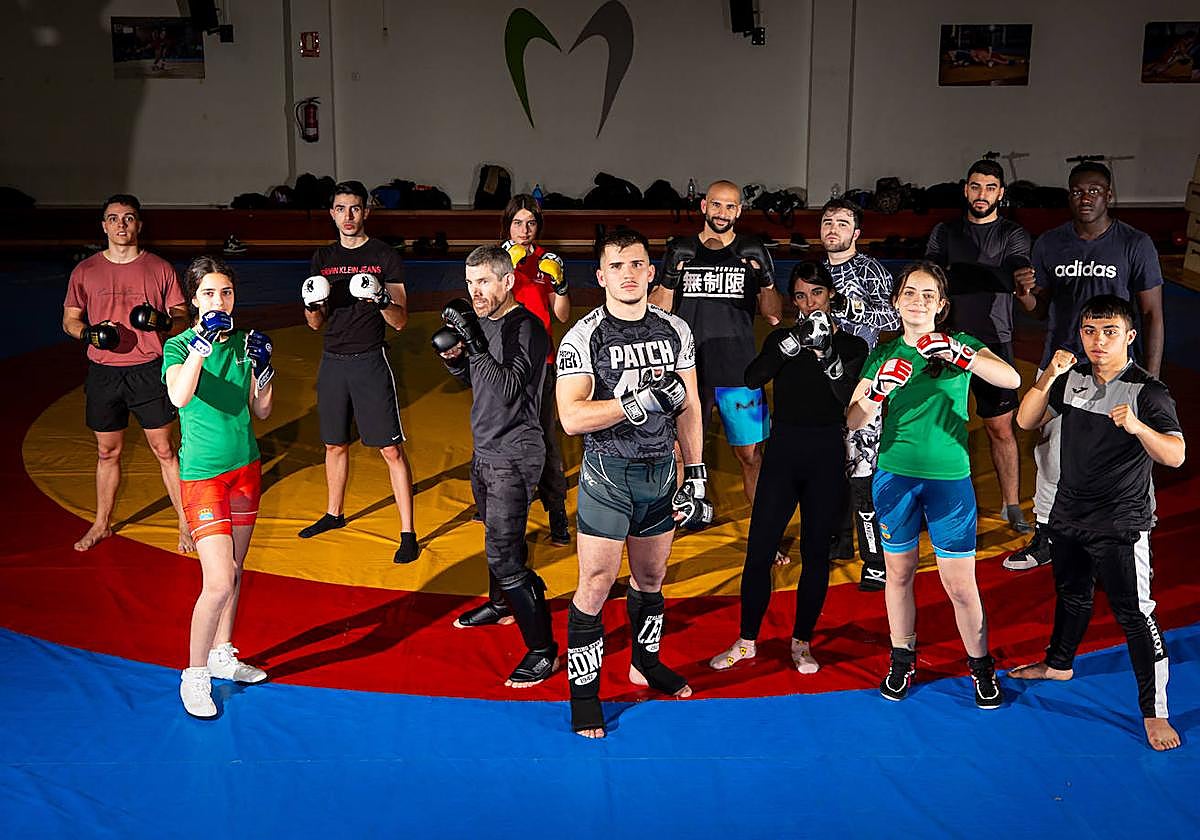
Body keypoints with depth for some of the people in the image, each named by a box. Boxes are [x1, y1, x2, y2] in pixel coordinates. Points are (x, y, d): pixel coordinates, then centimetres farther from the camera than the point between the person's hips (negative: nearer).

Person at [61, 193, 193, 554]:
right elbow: (69, 321, 11)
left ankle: (185, 523, 12)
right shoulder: (85, 271, 4)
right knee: (107, 452, 12)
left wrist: (163, 319, -15)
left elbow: (181, 313, 7)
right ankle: (102, 524, 27)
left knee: (163, 449, 2)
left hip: (148, 371, -1)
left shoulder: (159, 268, 1)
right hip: (103, 372, 2)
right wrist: (88, 332, -11)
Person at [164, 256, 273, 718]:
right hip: (203, 474, -5)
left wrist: (264, 370, -7)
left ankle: (222, 656, 31)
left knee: (234, 571, 14)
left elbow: (261, 411, 8)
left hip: (245, 467, 6)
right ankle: (194, 676, 4)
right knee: (218, 582, -12)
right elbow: (179, 396, -30)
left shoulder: (242, 343, 5)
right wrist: (202, 342, -33)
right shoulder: (178, 346, -9)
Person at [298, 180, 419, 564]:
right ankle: (334, 514, 36)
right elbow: (316, 323, 13)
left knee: (391, 450, -6)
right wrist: (311, 306, -9)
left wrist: (381, 300, -24)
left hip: (371, 361, -5)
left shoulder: (385, 255, -3)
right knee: (335, 444, 16)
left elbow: (400, 321, -3)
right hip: (332, 362, 5)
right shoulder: (323, 258, 9)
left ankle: (408, 533, -2)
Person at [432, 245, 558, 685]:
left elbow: (508, 389, -29)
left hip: (513, 458, -9)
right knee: (497, 537, 26)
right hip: (485, 451, 9)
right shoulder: (480, 321, 5)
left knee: (503, 554, -11)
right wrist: (453, 358, -2)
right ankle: (502, 603, 49)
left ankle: (543, 651, -3)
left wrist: (473, 343, -33)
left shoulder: (526, 328, -19)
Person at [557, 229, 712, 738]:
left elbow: (688, 407, 8)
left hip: (660, 472, 5)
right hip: (607, 476, -4)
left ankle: (646, 663, 40)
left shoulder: (675, 331, 3)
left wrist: (696, 478, 5)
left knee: (651, 577, 18)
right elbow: (571, 418, -20)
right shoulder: (583, 338, -11)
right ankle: (583, 692, 11)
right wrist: (643, 400, -27)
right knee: (596, 585, -3)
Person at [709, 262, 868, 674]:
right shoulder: (781, 339, 9)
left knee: (815, 552, 6)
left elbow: (853, 401, -10)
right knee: (759, 548, -1)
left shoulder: (851, 345, 6)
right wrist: (796, 341, -21)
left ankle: (802, 642, 18)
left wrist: (828, 355, -21)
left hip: (826, 455, 0)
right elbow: (752, 378, -11)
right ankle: (747, 641, 12)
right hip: (782, 451, 1)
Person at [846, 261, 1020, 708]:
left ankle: (980, 664, 21)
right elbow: (853, 421, -3)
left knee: (961, 585, 1)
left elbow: (1011, 379, -17)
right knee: (899, 573, 11)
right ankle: (902, 659, 30)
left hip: (950, 479, -2)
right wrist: (879, 389, -22)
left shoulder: (961, 344, 0)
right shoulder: (883, 355, 4)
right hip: (895, 475, 2)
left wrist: (960, 355, -30)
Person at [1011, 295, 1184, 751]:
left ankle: (1154, 712, 6)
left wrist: (1138, 427, -45)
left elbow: (1175, 456, -25)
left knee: (1135, 614, -4)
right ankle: (1058, 663, 48)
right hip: (1068, 513, 6)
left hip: (1120, 525, -6)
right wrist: (1047, 377, -18)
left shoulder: (1148, 392, -17)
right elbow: (1026, 422, -2)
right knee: (1071, 594, 26)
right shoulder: (1072, 378, 0)